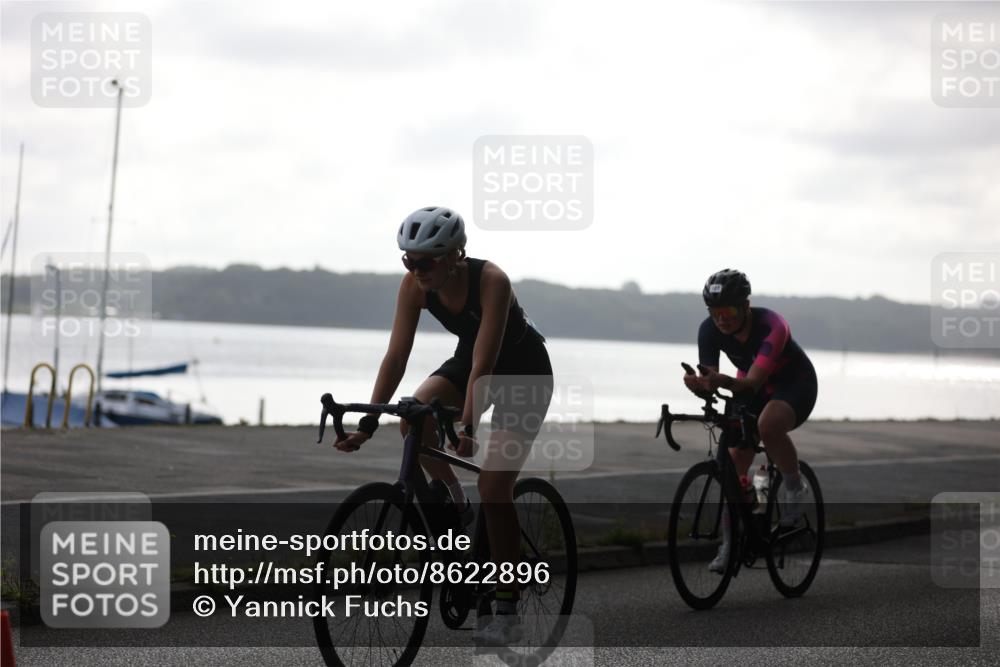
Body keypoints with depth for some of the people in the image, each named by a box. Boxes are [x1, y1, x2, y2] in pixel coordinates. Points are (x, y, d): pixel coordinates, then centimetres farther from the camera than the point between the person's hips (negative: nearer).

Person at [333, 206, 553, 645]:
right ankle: (455, 504, 0)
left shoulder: (491, 281, -33)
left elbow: (483, 363, -38)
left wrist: (467, 429, -47)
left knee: (493, 486, -14)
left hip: (523, 371, -5)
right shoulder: (414, 284, -19)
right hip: (468, 361, 5)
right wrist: (367, 423, -26)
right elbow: (396, 355, -19)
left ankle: (507, 611, -5)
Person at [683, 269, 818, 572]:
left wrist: (725, 382, -63)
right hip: (749, 389, 5)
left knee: (768, 425, -38)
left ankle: (794, 486, -13)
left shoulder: (771, 326, -34)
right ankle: (729, 544, 5)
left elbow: (754, 381, -43)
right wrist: (699, 385, -48)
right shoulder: (710, 330, -19)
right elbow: (708, 378, -24)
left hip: (795, 385, -5)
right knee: (734, 464, -5)